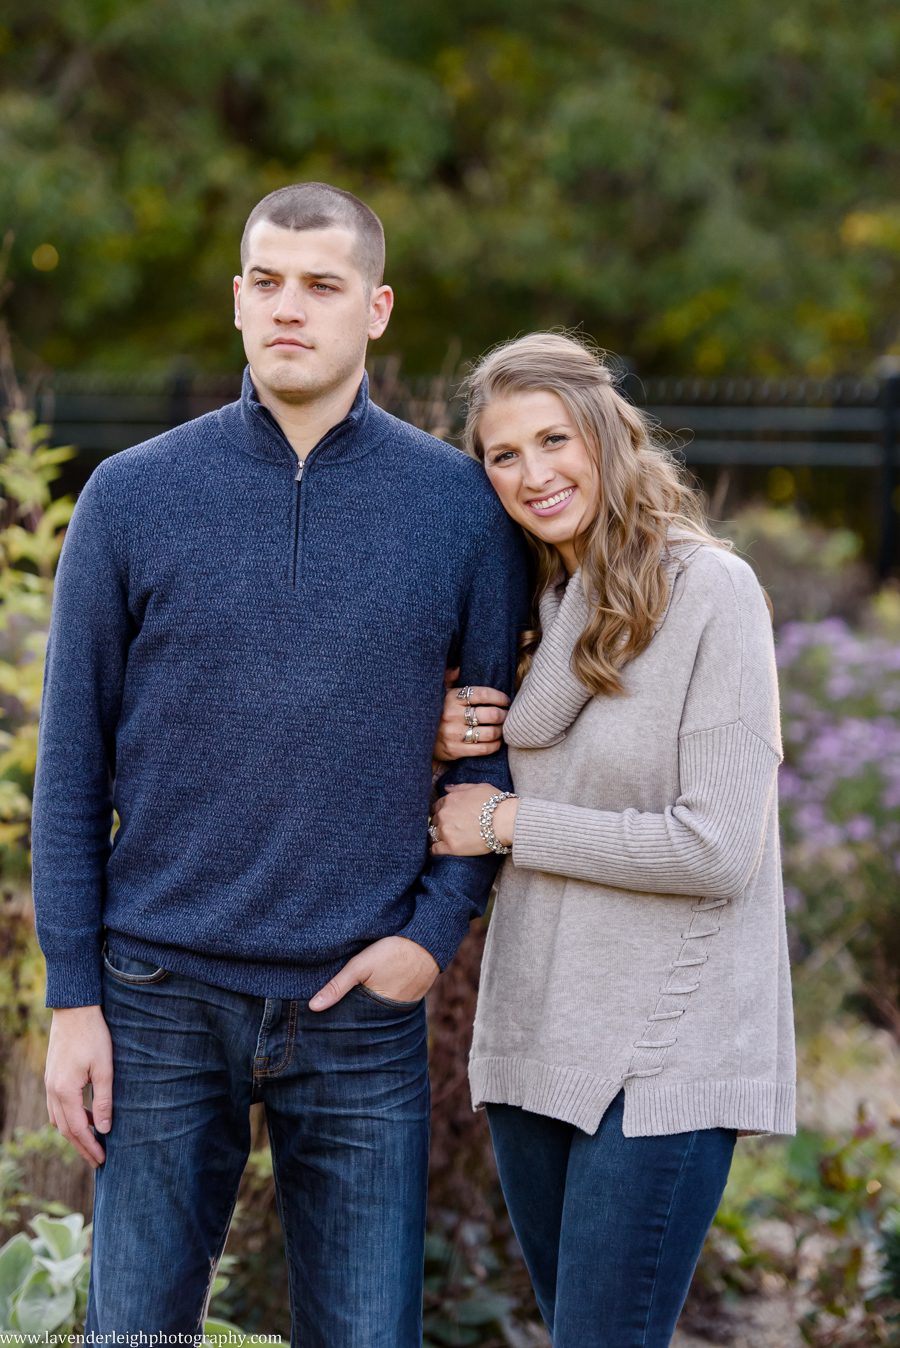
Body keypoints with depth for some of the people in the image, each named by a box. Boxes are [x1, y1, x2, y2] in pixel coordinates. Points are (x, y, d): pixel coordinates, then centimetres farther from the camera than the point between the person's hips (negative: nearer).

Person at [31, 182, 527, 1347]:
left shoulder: (460, 503, 0)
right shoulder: (132, 497, -1)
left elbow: (501, 735, 6)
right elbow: (72, 763, 2)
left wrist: (438, 928, -7)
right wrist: (71, 998, -2)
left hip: (362, 1004, 0)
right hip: (164, 1000, 0)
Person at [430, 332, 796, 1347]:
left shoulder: (710, 593, -12)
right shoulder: (535, 600, 9)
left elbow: (717, 850, -18)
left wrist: (508, 822, -11)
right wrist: (448, 746, -2)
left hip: (665, 1052, -7)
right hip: (534, 1034, 7)